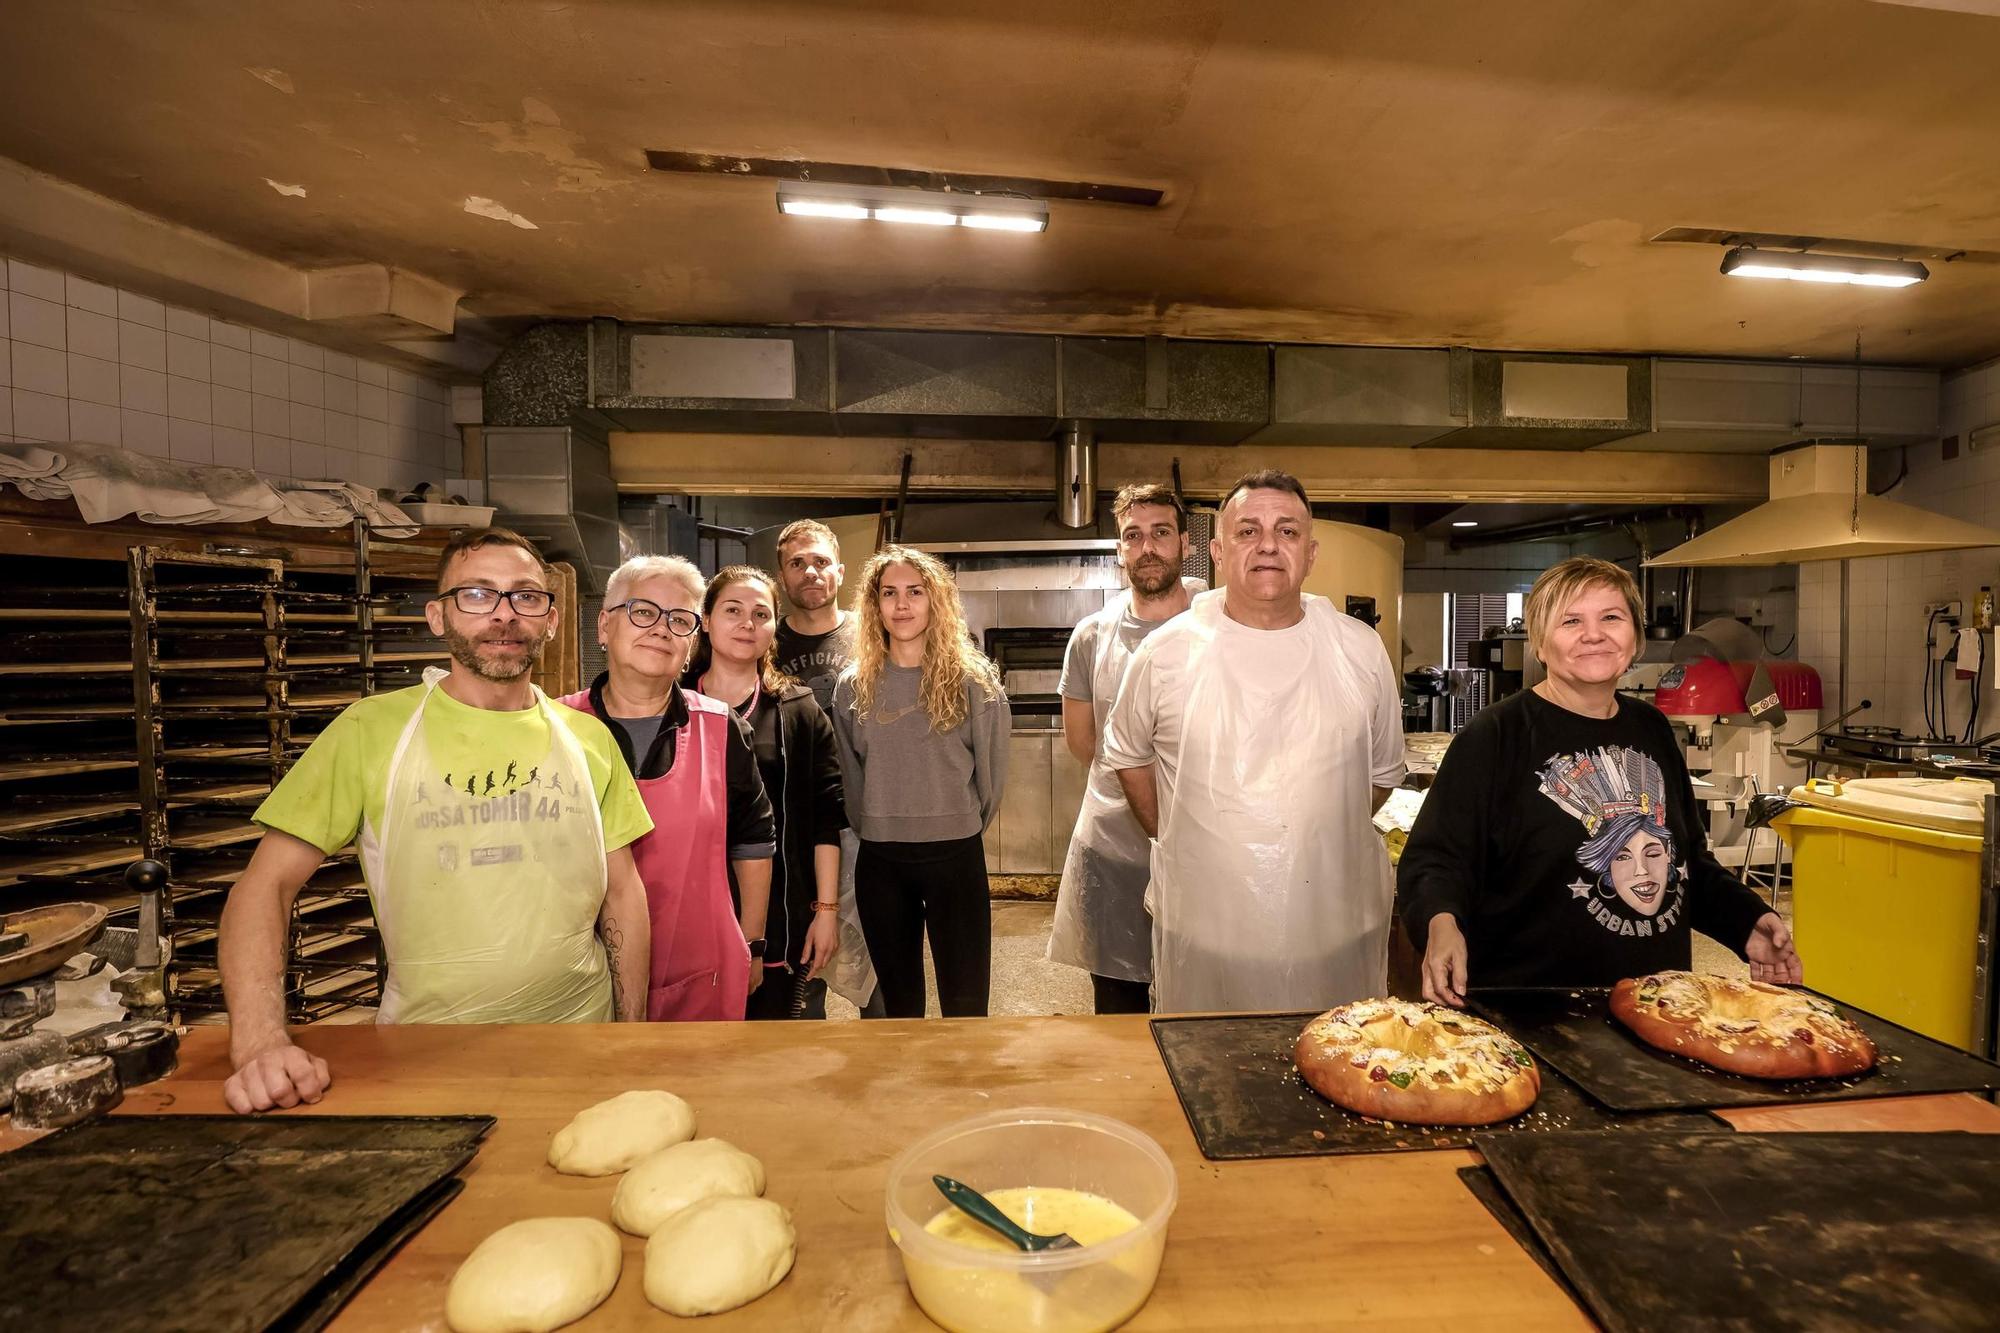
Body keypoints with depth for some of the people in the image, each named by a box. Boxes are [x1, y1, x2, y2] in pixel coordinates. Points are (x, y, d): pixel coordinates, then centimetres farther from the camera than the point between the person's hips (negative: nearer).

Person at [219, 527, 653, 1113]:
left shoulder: (588, 738, 0)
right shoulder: (371, 730, -7)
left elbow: (623, 891, 4)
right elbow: (265, 885, -6)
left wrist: (634, 1046, 2)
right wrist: (258, 1042, -22)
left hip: (580, 1038, 3)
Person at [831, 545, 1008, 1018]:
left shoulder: (975, 681, -5)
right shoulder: (852, 686, 1)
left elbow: (991, 772, 2)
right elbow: (850, 775, 10)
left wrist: (962, 825, 9)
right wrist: (876, 827, 12)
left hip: (956, 856, -2)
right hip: (880, 861, 2)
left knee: (966, 1007, 5)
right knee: (898, 1004, 17)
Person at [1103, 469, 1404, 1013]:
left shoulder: (1362, 651, -1)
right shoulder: (1166, 652, -7)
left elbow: (1383, 771, 12)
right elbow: (1127, 753, 7)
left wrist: (1321, 844, 8)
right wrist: (1174, 843, 5)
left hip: (1339, 927, 2)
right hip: (1202, 925, -1)